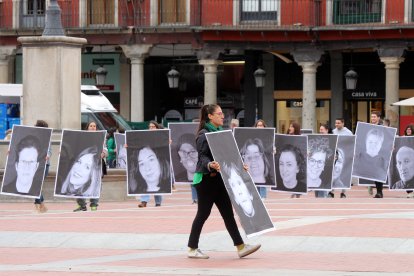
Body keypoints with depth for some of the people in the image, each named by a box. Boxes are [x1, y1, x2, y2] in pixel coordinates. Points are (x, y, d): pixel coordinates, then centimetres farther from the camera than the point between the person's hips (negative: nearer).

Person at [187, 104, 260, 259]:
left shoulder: (221, 132, 15)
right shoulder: (203, 135, -11)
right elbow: (202, 156, -18)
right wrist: (210, 165, -37)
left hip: (218, 178, 8)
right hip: (206, 178, -8)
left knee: (228, 213, 4)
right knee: (203, 213, -1)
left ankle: (240, 247, 2)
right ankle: (192, 249, 9)